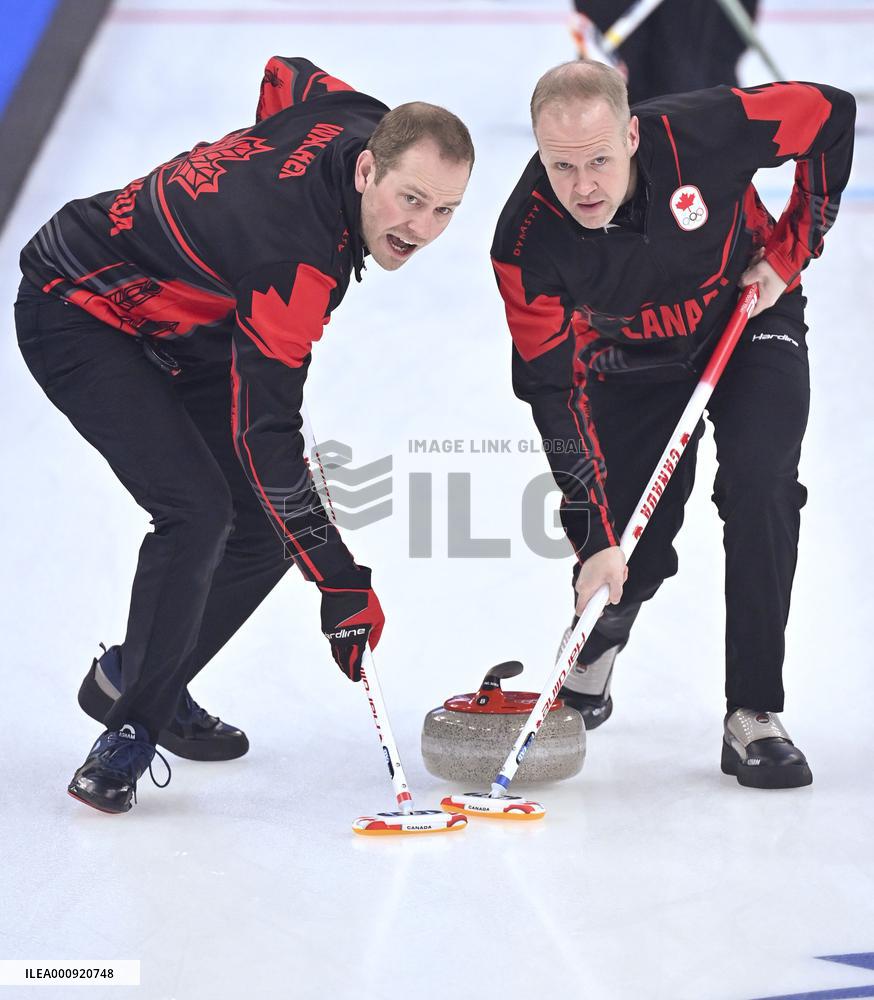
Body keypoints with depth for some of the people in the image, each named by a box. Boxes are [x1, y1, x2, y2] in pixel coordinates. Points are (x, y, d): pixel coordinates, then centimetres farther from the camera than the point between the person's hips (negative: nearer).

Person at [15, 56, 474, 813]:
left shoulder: (362, 119, -15)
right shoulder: (296, 260, -37)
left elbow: (284, 73, 9)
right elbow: (266, 437, -35)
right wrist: (340, 586, -33)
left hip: (179, 325, 9)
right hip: (78, 316, -9)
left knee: (268, 524, 3)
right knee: (198, 509, -25)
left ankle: (135, 677, 22)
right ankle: (133, 727, -9)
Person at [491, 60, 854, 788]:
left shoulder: (703, 131, -34)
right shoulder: (526, 246, -30)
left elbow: (831, 115, -16)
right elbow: (559, 396, -26)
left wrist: (789, 250, -15)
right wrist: (600, 541, -30)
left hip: (750, 320, -1)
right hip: (634, 362, 1)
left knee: (759, 488, -21)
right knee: (629, 548, -3)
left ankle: (754, 716, -14)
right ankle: (590, 663, 33)